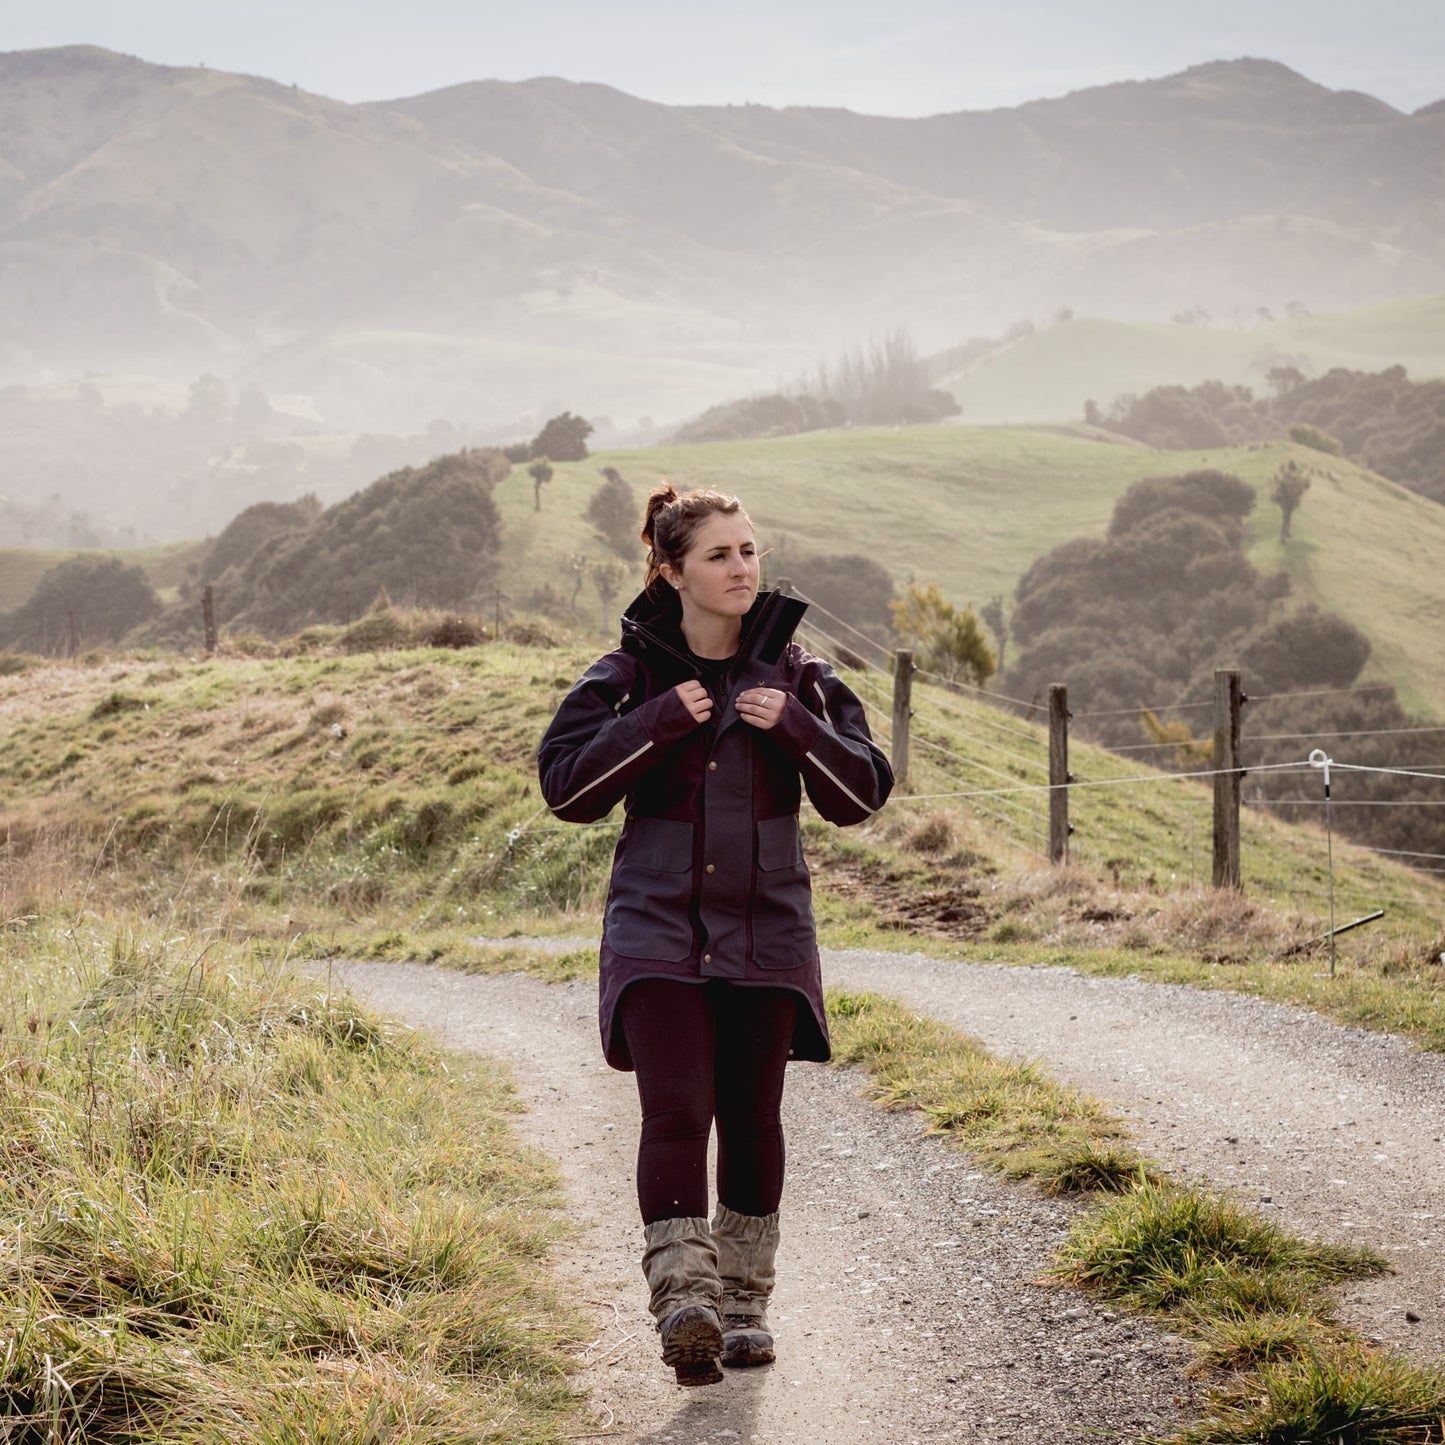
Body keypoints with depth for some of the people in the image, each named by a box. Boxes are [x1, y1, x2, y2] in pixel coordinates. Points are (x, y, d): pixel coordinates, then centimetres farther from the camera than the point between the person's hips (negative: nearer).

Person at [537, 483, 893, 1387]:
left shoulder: (797, 673, 4)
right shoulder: (631, 675, -1)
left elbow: (863, 794, 3)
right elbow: (566, 787, -6)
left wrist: (795, 728, -14)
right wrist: (658, 724, -16)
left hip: (766, 930, 2)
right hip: (660, 929, -2)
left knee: (752, 1117, 7)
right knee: (676, 1111, -15)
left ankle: (745, 1302, 20)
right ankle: (684, 1297, -22)